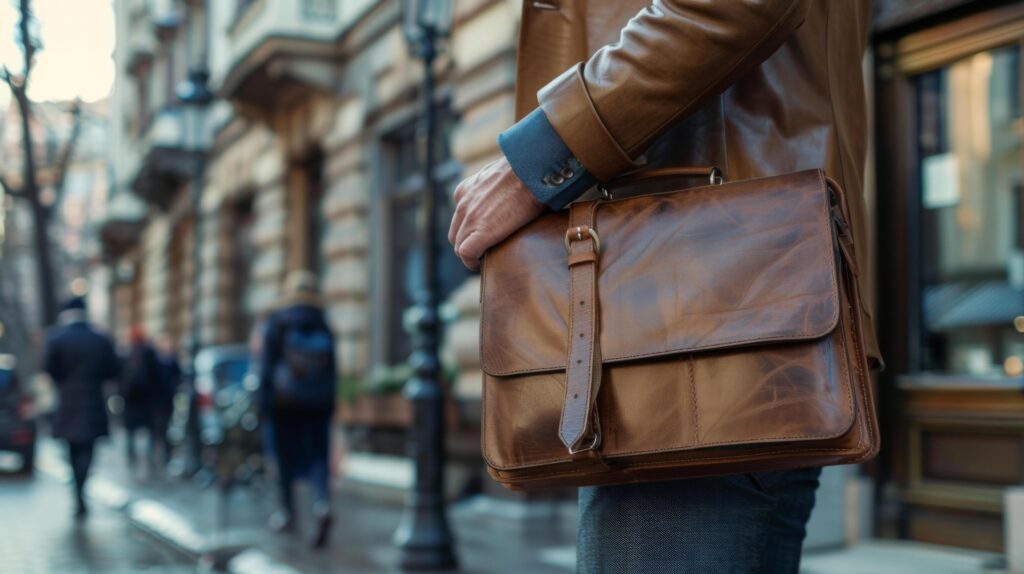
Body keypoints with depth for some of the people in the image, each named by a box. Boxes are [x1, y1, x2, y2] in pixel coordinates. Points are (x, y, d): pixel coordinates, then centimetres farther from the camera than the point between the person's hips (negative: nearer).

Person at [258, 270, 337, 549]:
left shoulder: (276, 322, -3)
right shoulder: (323, 326, 6)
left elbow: (267, 366, -6)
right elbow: (332, 369, 8)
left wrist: (265, 403, -4)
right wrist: (330, 405, 13)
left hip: (285, 401, -2)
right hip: (319, 403, 2)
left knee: (286, 456, 9)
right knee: (318, 455, 1)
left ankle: (288, 513, 17)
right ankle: (322, 503, -22)